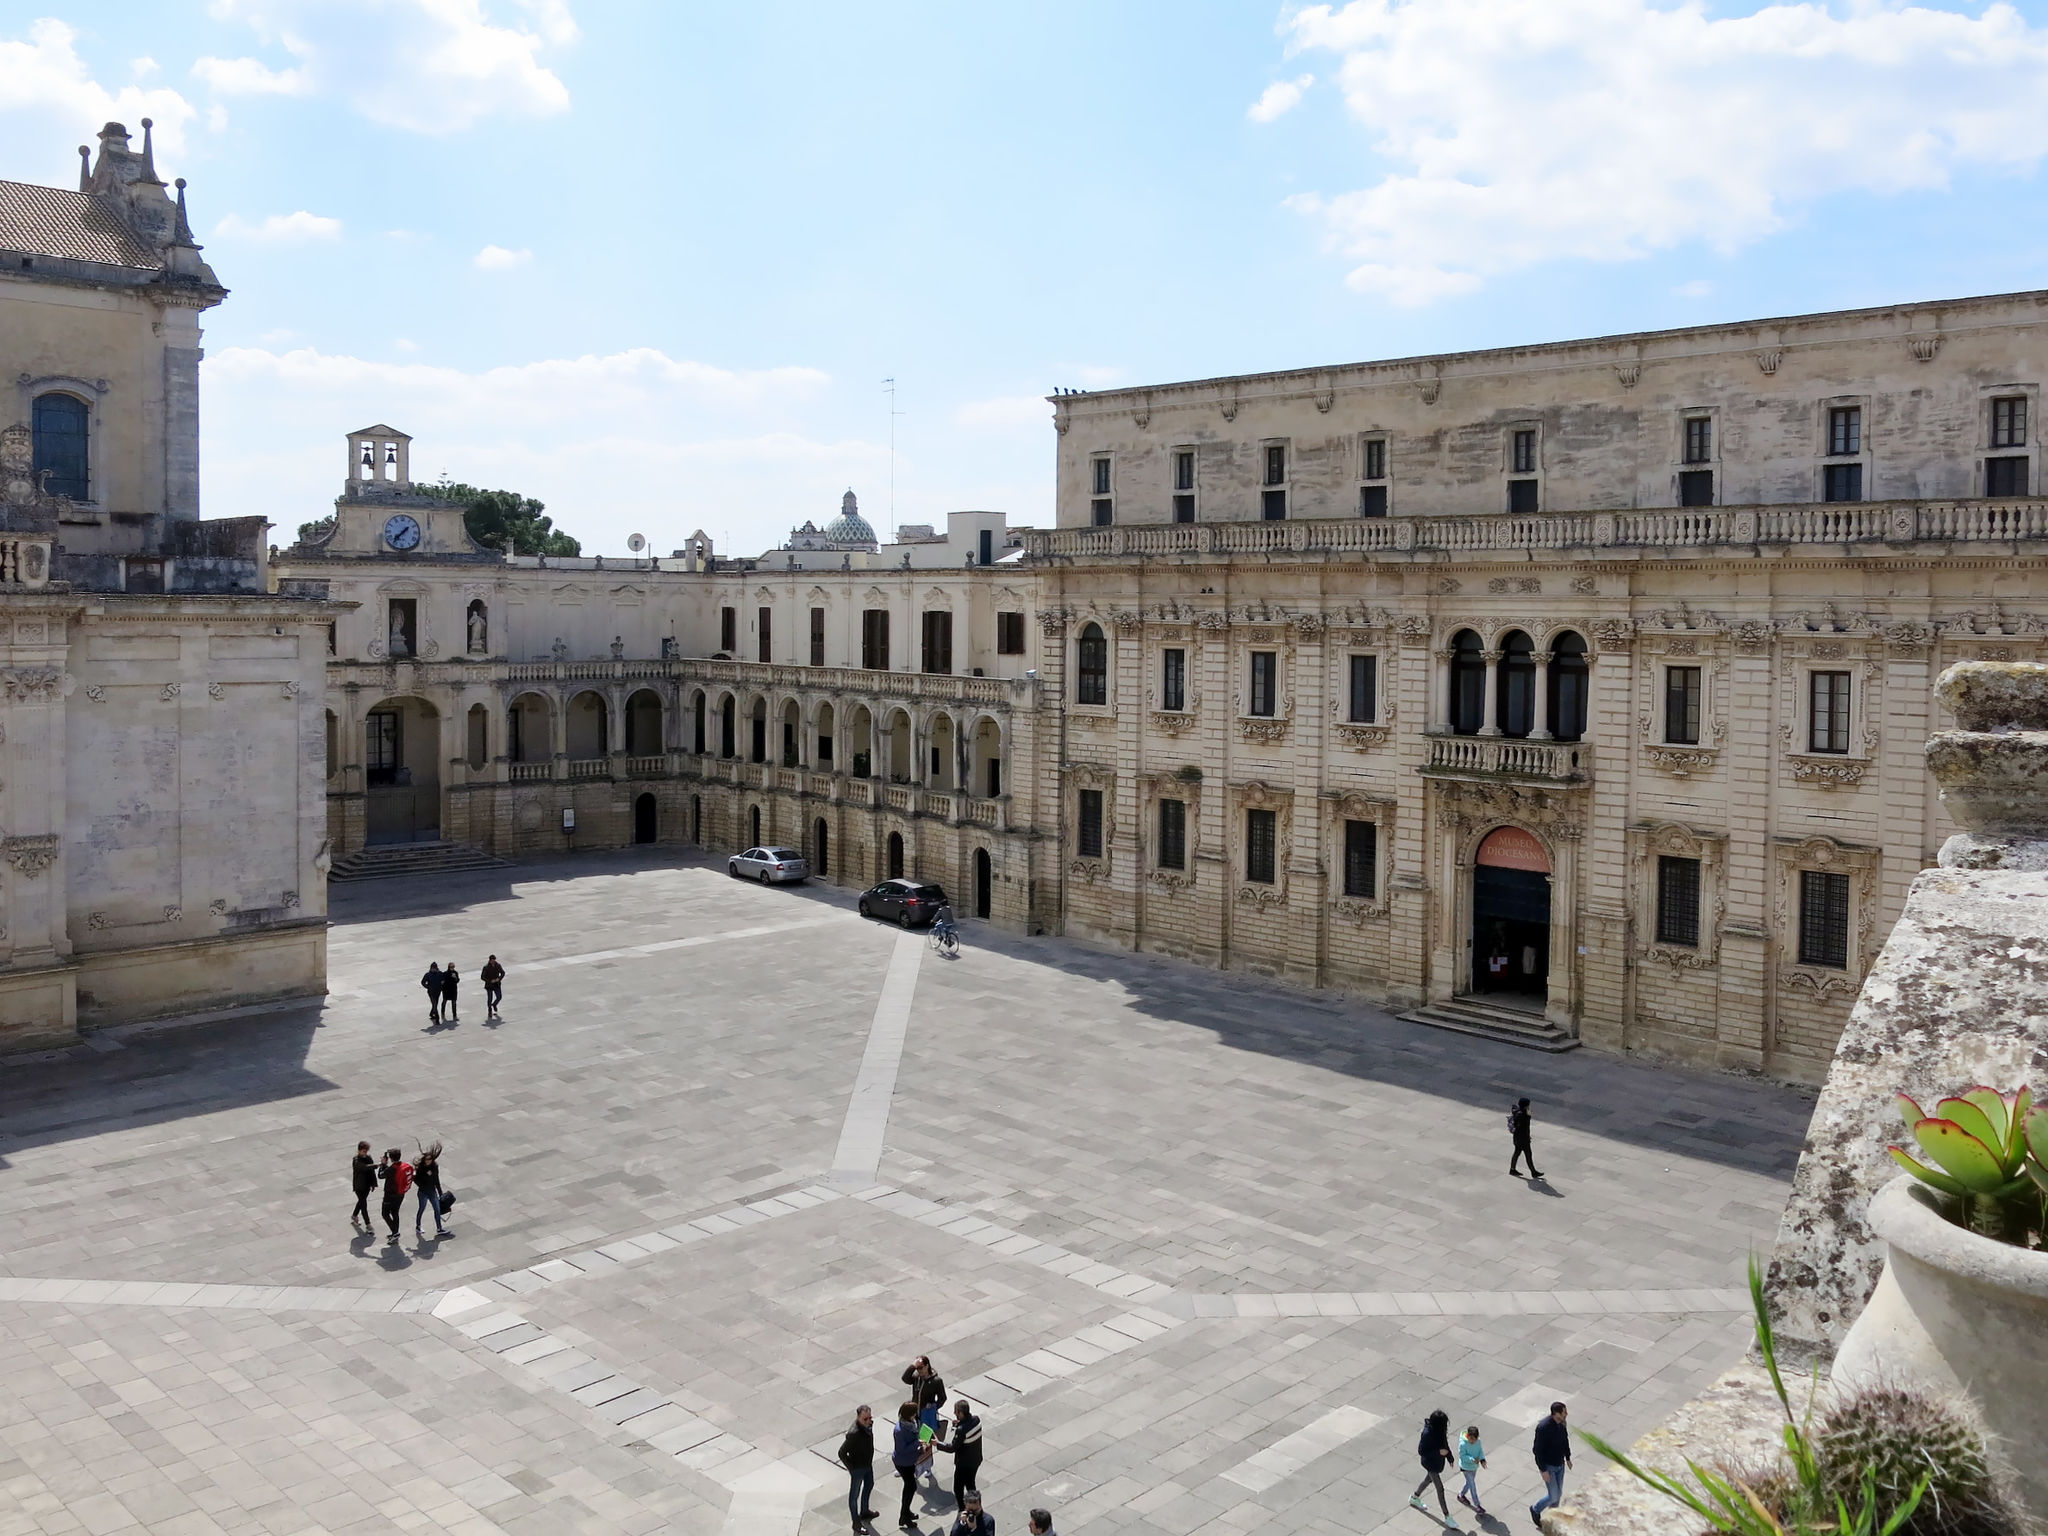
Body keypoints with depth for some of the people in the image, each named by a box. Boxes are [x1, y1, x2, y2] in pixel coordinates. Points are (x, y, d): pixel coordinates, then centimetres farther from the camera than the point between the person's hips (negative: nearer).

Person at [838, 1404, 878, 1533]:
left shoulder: (868, 1423, -13)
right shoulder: (854, 1433, -38)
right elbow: (842, 1453, -31)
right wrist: (851, 1468, -19)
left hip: (868, 1463, 8)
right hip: (857, 1468, -8)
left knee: (869, 1485, 28)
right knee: (854, 1494, 12)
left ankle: (864, 1512, 52)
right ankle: (856, 1523, 31)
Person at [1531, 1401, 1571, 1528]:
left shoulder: (1561, 1423, -8)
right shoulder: (1543, 1428, -30)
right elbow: (1537, 1450, -24)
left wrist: (1568, 1457, 18)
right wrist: (1543, 1470, -22)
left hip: (1560, 1465, 7)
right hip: (1548, 1466, -7)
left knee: (1558, 1494, 16)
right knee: (1553, 1496, -2)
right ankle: (1536, 1510, 25)